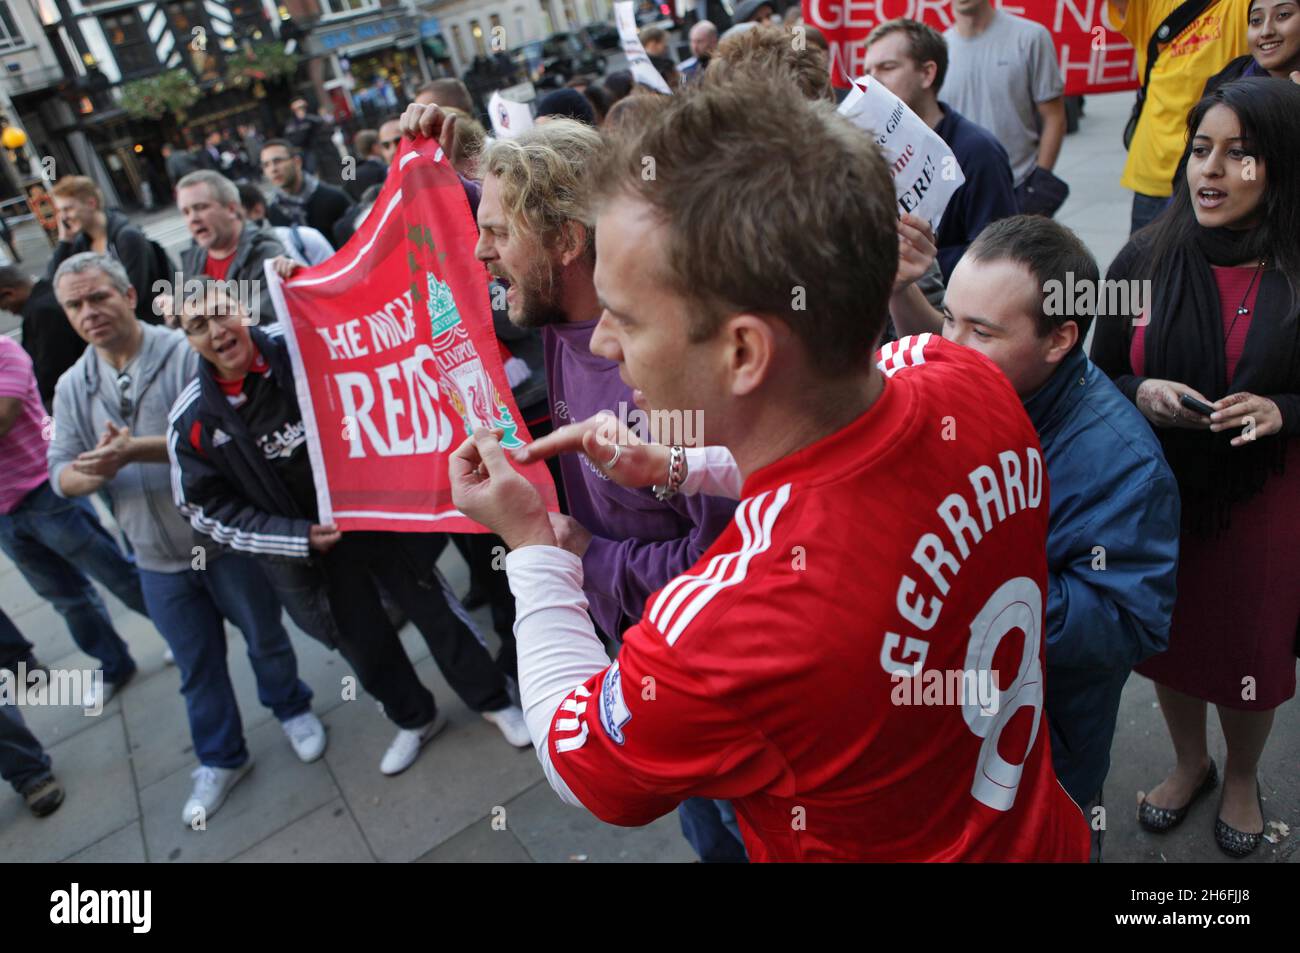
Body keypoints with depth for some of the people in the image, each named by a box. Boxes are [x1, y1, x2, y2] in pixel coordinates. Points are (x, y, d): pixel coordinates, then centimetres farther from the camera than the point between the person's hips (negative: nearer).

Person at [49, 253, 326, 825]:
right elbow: (62, 475, 1)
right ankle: (220, 759, 36)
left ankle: (292, 710, 43)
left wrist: (136, 450, -31)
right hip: (159, 561, 4)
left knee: (265, 637, 16)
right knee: (197, 665, 17)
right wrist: (95, 472, -22)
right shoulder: (72, 388, 3)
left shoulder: (186, 354, -14)